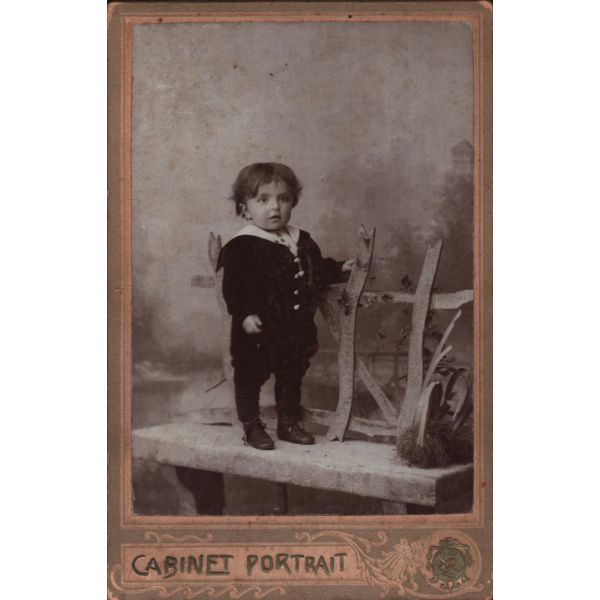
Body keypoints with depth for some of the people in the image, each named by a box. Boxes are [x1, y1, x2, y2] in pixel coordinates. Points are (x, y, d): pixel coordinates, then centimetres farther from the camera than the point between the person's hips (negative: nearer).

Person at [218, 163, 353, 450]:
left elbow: (318, 270, 23)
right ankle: (251, 426, 19)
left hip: (296, 328, 6)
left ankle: (289, 423, 31)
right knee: (250, 376, 4)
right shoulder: (241, 246, -13)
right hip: (258, 330, -6)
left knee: (292, 375, 16)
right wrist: (244, 314, -26)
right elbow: (233, 286, -18)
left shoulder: (302, 241, 8)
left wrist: (340, 269, 13)